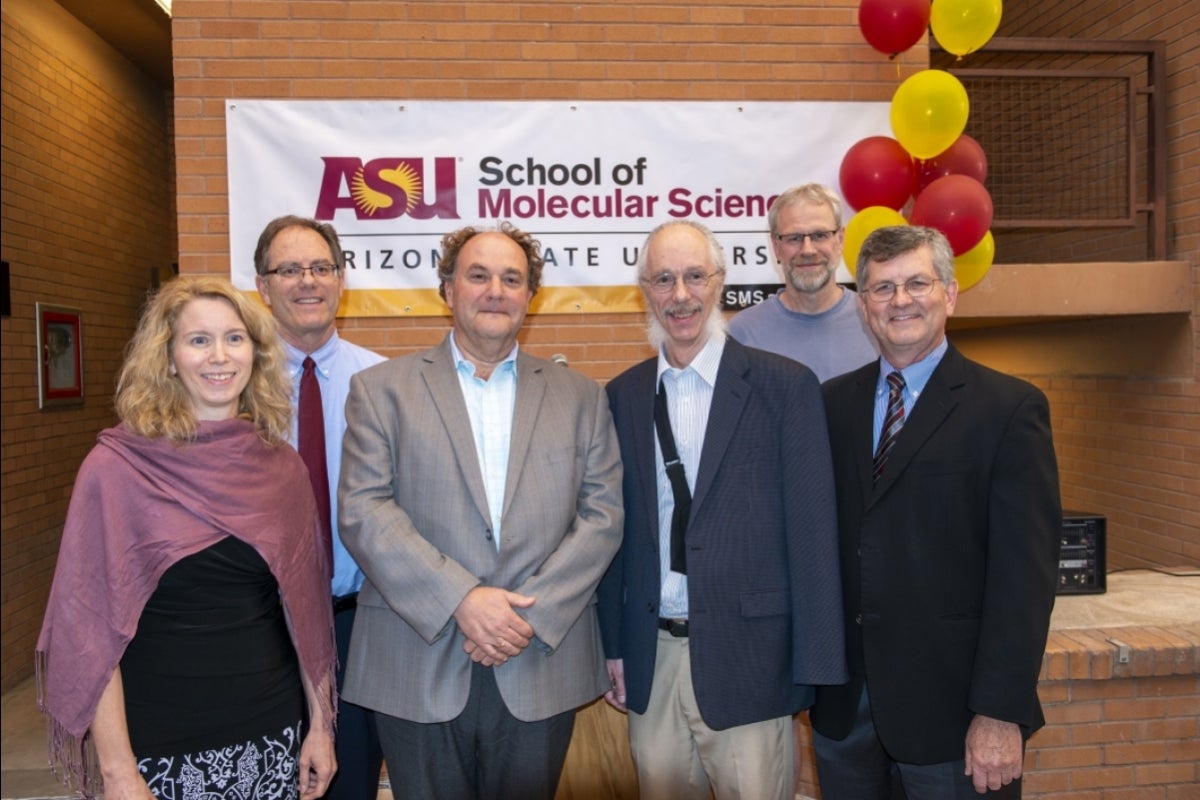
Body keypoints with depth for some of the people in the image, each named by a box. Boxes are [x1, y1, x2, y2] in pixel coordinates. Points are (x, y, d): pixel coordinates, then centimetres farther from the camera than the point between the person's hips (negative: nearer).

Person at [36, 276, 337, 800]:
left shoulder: (282, 466, -1)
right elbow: (91, 626, -9)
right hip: (163, 745, -3)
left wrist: (320, 725, 4)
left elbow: (304, 605, 5)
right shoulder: (117, 466, -10)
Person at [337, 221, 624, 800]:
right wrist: (461, 600, -16)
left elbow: (602, 514, 1)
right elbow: (364, 512, -6)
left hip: (542, 667, 2)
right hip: (418, 670, -1)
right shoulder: (380, 390, 3)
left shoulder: (579, 395, 8)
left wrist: (532, 613, -10)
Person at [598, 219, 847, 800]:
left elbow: (812, 532, -7)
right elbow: (617, 526, 8)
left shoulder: (785, 385, -6)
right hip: (651, 662, 4)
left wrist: (816, 668, -8)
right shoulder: (623, 396, 5)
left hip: (749, 661, -3)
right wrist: (612, 644, 7)